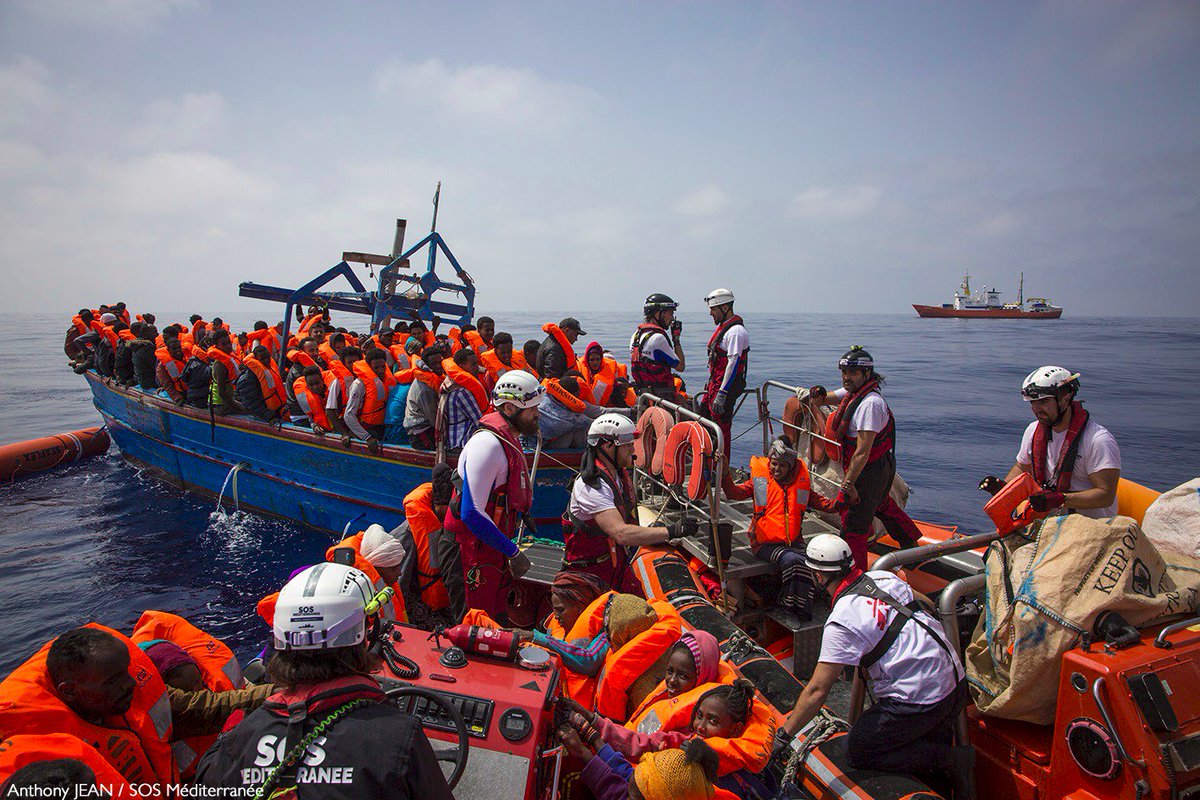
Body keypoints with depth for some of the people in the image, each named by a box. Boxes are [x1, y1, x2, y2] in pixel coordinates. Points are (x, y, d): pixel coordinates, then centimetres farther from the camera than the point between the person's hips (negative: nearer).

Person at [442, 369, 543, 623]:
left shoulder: (509, 441, 10)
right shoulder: (488, 444, -22)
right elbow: (472, 513, -26)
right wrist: (513, 553, -21)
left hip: (493, 548, 10)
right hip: (475, 555, -10)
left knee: (498, 620, 18)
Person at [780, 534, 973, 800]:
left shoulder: (841, 622, -18)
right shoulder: (885, 578, 2)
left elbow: (817, 691, -19)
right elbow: (926, 606, 21)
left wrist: (784, 735, -10)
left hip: (920, 702, -8)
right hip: (958, 684, 9)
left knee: (858, 753, 5)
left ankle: (949, 760, -2)